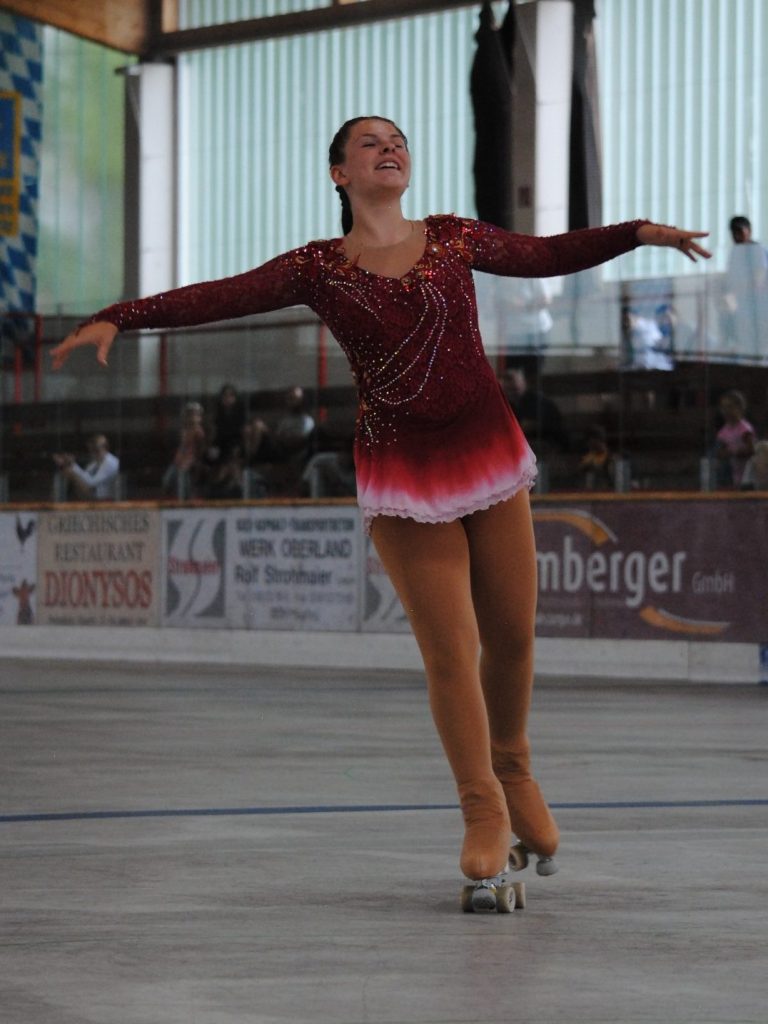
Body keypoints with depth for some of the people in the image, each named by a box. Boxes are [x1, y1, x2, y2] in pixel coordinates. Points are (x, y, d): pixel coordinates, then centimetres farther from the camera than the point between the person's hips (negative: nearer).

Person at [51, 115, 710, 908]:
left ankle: (513, 771, 32)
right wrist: (119, 318, -17)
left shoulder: (455, 239, 8)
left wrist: (640, 232, 10)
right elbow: (219, 297, -6)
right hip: (402, 473, -2)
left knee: (512, 635, 7)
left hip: (489, 453, 3)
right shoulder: (320, 269, 1)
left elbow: (548, 255, 19)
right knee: (449, 654, -4)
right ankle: (484, 813, 10)